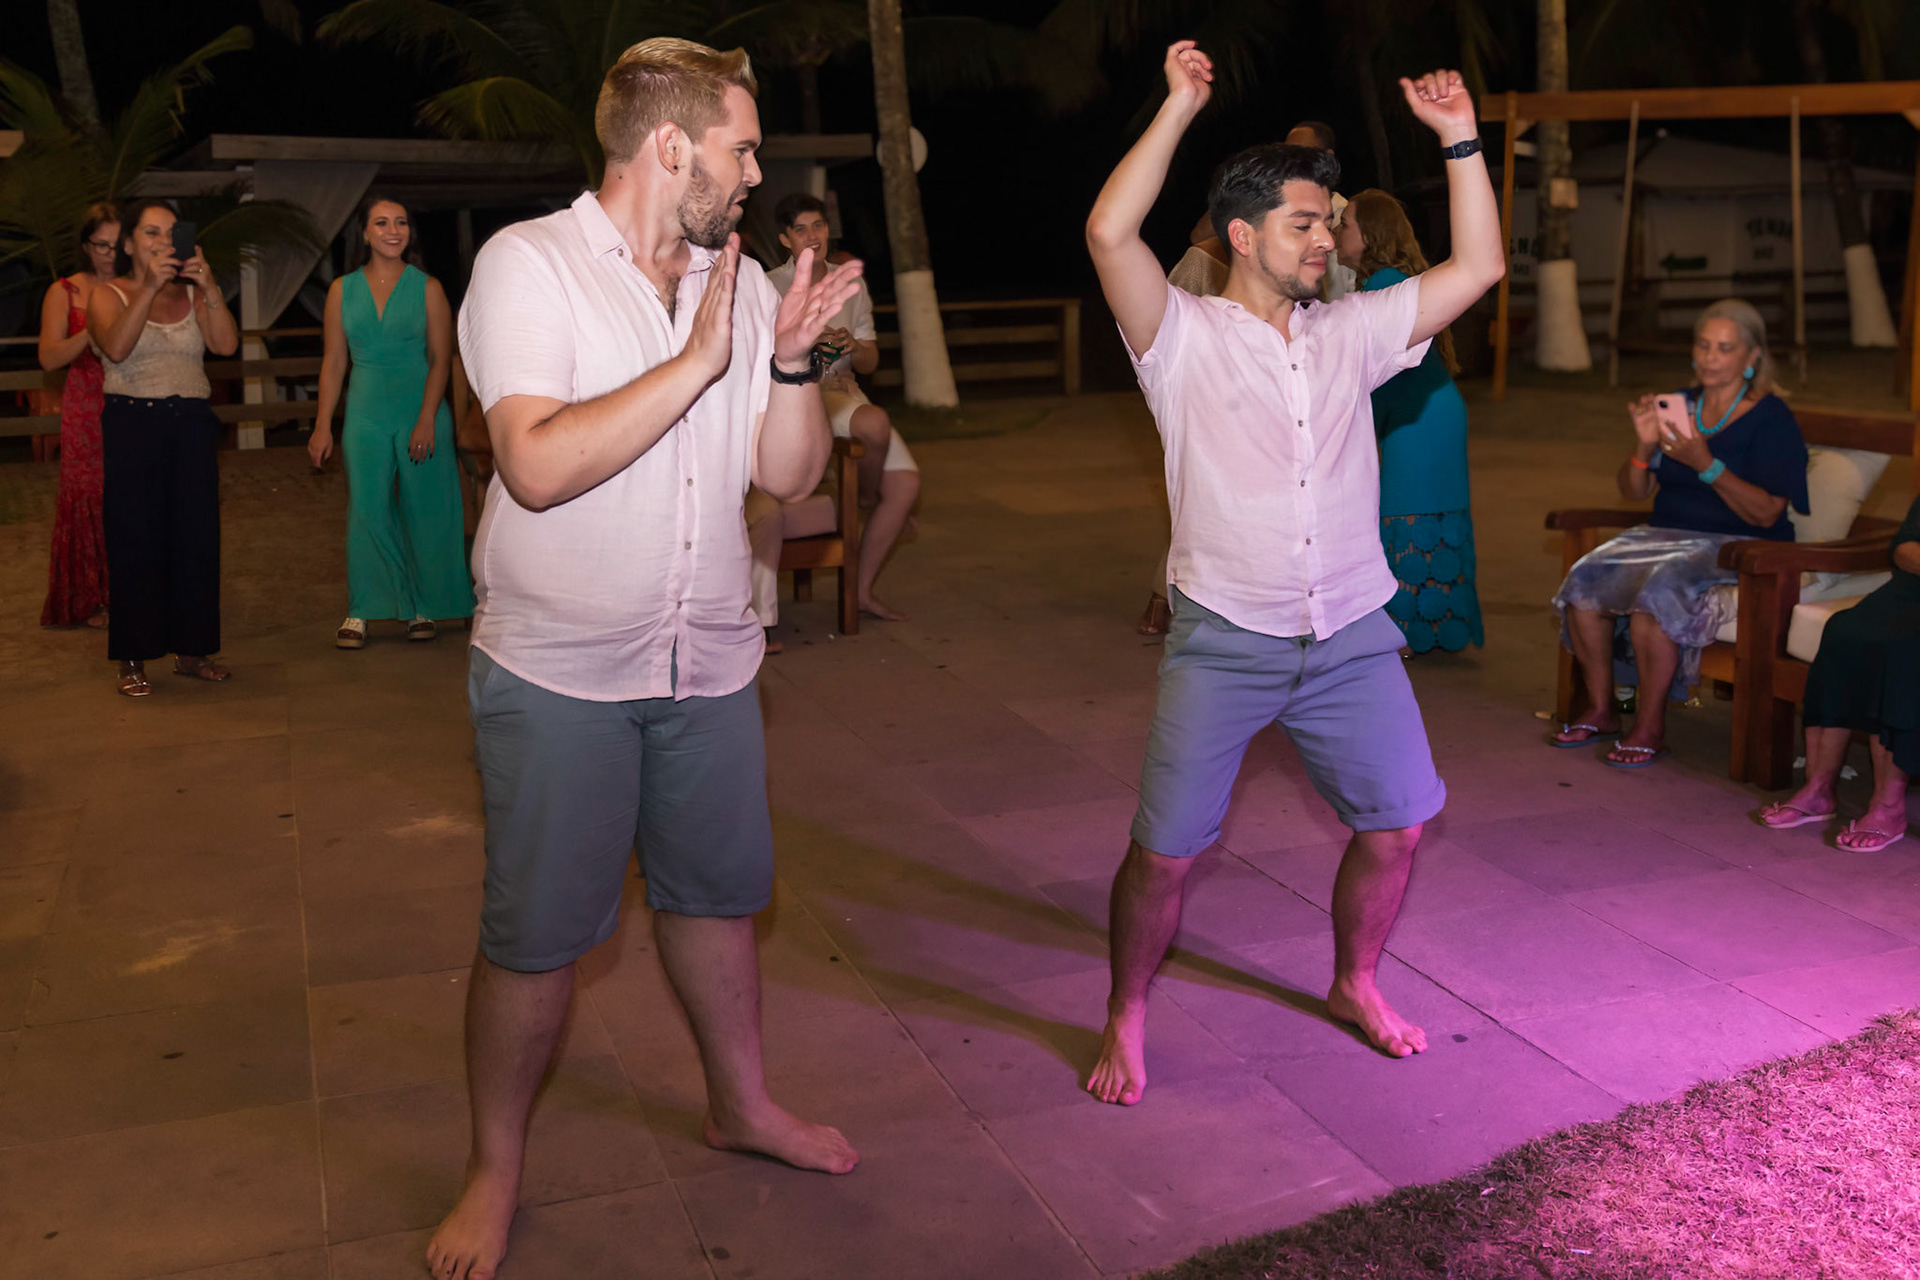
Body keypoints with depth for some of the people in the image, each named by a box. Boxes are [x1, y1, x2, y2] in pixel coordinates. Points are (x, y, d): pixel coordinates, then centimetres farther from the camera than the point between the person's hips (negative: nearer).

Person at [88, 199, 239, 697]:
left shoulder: (192, 294, 11)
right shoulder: (109, 296, 3)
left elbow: (226, 344, -5)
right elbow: (116, 348, -17)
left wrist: (210, 288, -16)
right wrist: (149, 287, -22)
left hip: (192, 423, 3)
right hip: (133, 425, -3)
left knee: (197, 538, 4)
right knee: (135, 541, -3)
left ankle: (191, 649, 14)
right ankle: (133, 660, 4)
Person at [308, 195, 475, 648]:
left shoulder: (427, 288, 2)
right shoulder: (342, 290, 8)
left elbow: (441, 359, -1)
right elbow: (334, 361, 10)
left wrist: (427, 419, -12)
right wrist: (323, 425, 5)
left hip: (421, 412, -1)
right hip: (366, 415, 1)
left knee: (424, 511, 2)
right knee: (367, 510, -4)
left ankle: (423, 607, 15)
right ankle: (361, 612, 3)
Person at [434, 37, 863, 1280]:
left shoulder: (740, 279, 5)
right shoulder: (529, 262, -12)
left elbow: (790, 473, 5)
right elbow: (538, 465, -26)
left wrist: (794, 358, -12)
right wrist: (698, 360, -23)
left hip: (709, 663, 5)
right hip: (559, 673, -5)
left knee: (717, 894, 19)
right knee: (537, 937, 5)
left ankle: (742, 1103, 41)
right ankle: (495, 1174, 27)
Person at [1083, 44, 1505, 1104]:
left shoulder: (1350, 334, 9)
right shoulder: (1183, 337, -5)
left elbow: (1476, 267, 9)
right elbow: (1110, 233, -21)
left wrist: (1460, 140, 2)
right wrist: (1179, 107, -17)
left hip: (1352, 637, 5)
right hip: (1225, 642, -4)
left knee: (1395, 825, 10)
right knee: (1165, 852, -3)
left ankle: (1355, 986, 35)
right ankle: (1125, 1021, 20)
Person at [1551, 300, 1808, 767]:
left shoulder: (1771, 418, -4)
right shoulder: (1677, 406, 12)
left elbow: (1766, 513, -14)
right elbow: (1634, 492, 13)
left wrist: (1706, 464, -23)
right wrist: (1644, 445, -7)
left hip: (1739, 548, -5)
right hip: (1667, 535, 6)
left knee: (1658, 588, -34)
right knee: (1585, 576, -21)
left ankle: (1650, 727, -24)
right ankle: (1599, 710, -10)